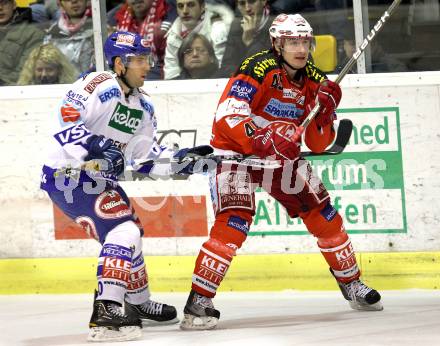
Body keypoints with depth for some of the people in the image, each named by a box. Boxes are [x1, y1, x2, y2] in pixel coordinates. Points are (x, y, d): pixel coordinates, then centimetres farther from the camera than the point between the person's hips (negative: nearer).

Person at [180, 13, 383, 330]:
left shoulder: (313, 80, -2)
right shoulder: (259, 70, -22)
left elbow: (319, 144, -3)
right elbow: (227, 115, -33)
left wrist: (324, 109, -21)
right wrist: (262, 139, -46)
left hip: (281, 156, 7)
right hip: (235, 152, -7)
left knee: (324, 216, 6)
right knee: (233, 224, -23)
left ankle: (352, 285, 26)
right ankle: (199, 302, -18)